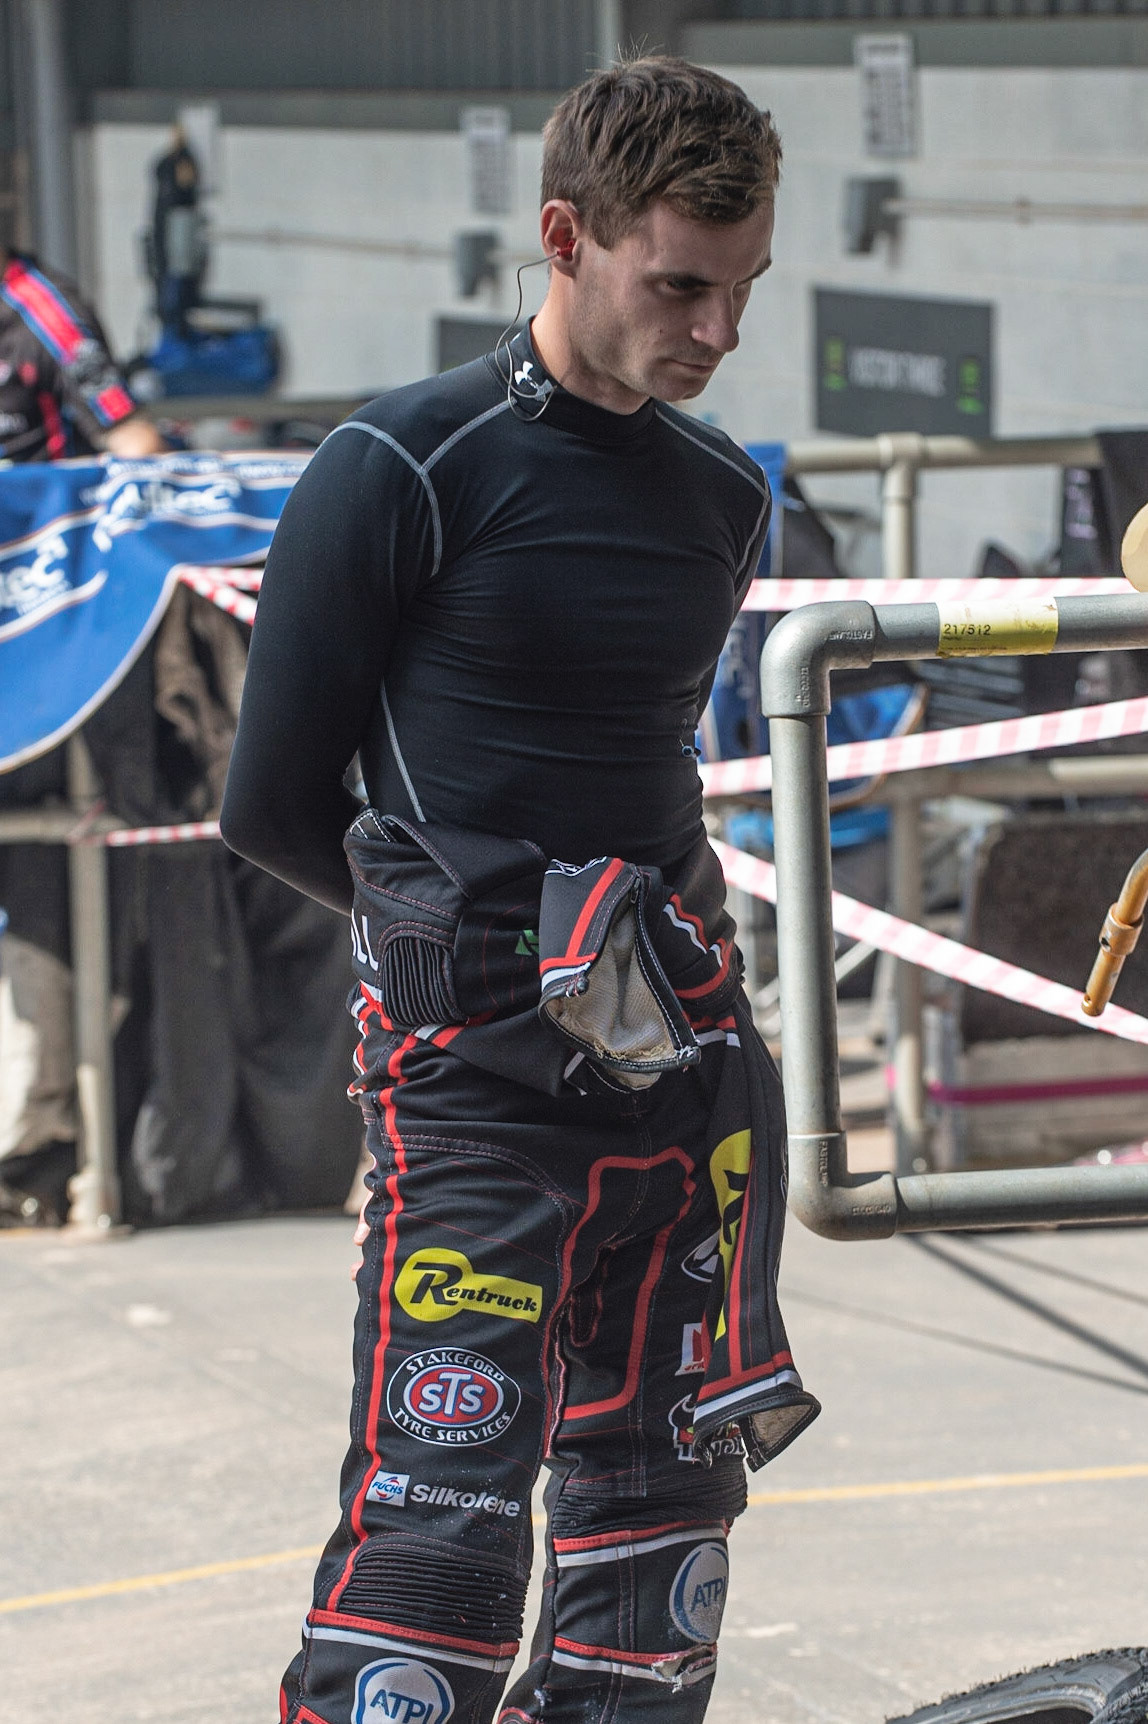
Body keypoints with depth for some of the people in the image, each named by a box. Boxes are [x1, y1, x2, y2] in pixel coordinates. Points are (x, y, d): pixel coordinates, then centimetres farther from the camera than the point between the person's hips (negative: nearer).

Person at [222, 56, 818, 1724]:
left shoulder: (723, 500, 12)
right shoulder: (403, 473, -7)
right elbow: (275, 804, -3)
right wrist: (471, 937, 7)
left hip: (683, 1050, 7)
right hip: (477, 1076, -6)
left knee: (665, 1489, 9)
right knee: (443, 1514, -14)